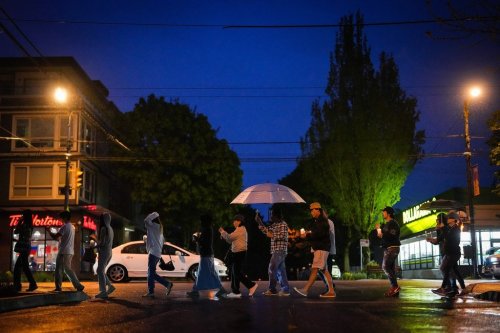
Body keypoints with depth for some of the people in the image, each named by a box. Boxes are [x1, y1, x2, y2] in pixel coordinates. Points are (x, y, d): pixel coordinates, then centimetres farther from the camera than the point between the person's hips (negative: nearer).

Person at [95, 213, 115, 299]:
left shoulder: (103, 228, -14)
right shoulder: (110, 229, 14)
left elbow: (102, 242, -18)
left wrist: (96, 239, -1)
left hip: (104, 252, -9)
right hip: (109, 252, 9)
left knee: (100, 271, -5)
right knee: (101, 271, 18)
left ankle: (103, 292, -6)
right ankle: (110, 286, 15)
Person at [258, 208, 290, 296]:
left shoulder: (283, 224, -7)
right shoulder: (274, 225, 19)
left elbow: (283, 235, -18)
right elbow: (266, 230, 22)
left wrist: (272, 235, -13)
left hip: (280, 250, -9)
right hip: (276, 250, 9)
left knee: (272, 269, -11)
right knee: (281, 270, 8)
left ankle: (272, 289, -9)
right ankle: (285, 290, 9)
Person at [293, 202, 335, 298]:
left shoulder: (322, 221, -11)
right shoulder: (316, 221, 20)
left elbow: (319, 234, -22)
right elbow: (314, 233, 22)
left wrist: (307, 235, -16)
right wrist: (308, 234, 2)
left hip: (322, 248, -10)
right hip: (318, 248, 10)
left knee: (314, 269, -14)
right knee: (325, 270, 9)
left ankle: (305, 290, -21)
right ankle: (331, 291, 10)